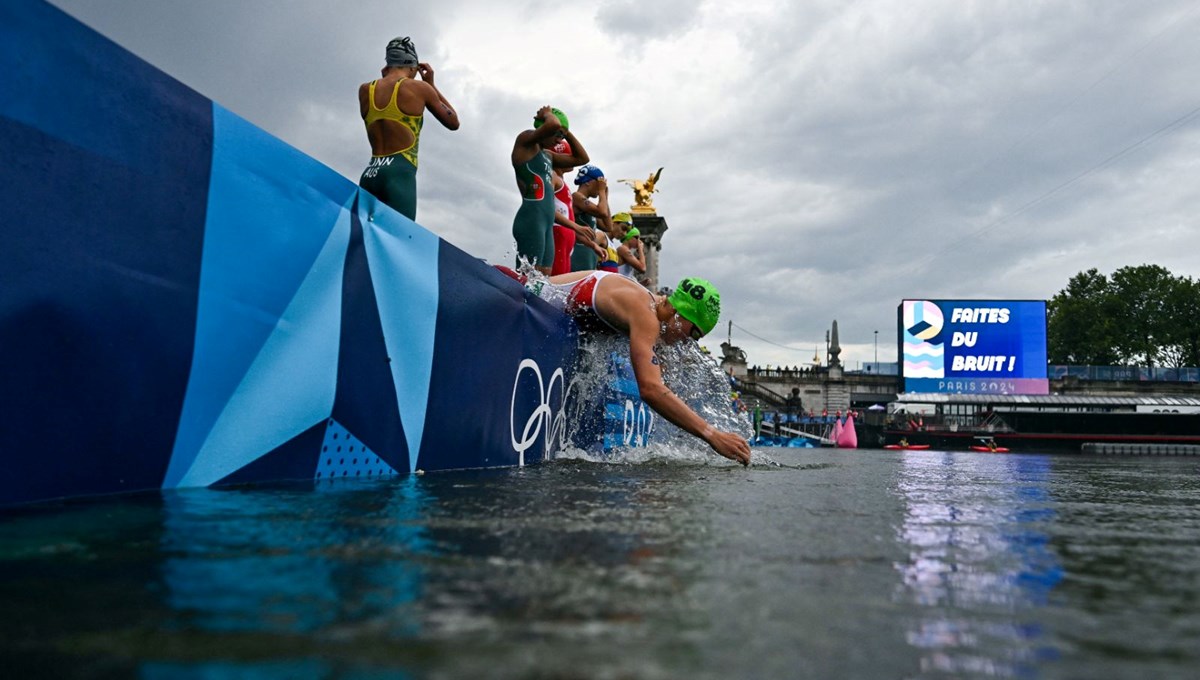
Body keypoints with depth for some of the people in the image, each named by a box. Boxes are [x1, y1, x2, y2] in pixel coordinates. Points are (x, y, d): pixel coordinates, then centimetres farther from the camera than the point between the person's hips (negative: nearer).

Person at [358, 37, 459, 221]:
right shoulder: (418, 88, 3)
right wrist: (432, 85, 24)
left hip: (369, 175, 6)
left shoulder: (365, 90, 14)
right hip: (400, 174, -5)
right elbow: (453, 122, 17)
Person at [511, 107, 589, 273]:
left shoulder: (548, 155, 25)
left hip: (548, 223, 9)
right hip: (531, 219, -9)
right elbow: (553, 124, -17)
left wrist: (566, 131, 22)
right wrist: (547, 114, 4)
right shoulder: (525, 140, 1)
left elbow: (582, 158, 30)